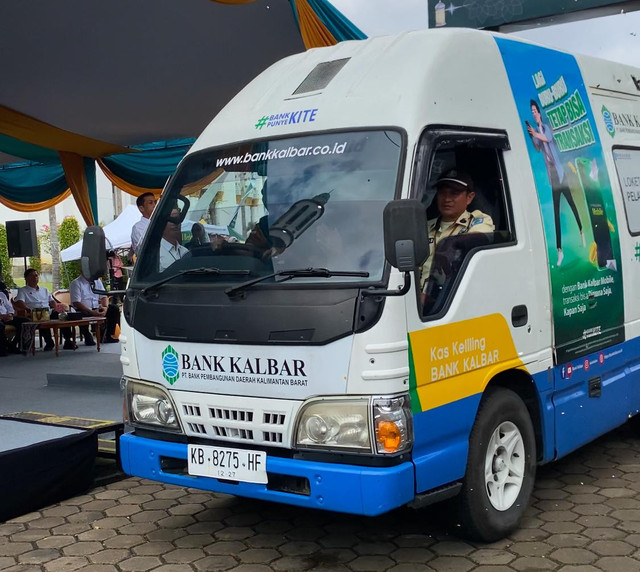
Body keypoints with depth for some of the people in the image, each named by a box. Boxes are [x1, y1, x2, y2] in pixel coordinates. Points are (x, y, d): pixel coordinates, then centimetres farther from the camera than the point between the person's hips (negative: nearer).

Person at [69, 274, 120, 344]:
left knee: (114, 308, -15)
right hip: (84, 310, -5)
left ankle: (108, 336, -8)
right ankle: (87, 338, -14)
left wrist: (105, 307, -14)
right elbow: (76, 303, -14)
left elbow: (104, 296, 10)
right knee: (81, 314, -38)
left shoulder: (97, 281, 14)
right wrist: (92, 312, -25)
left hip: (97, 309, 5)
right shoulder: (75, 283, -4)